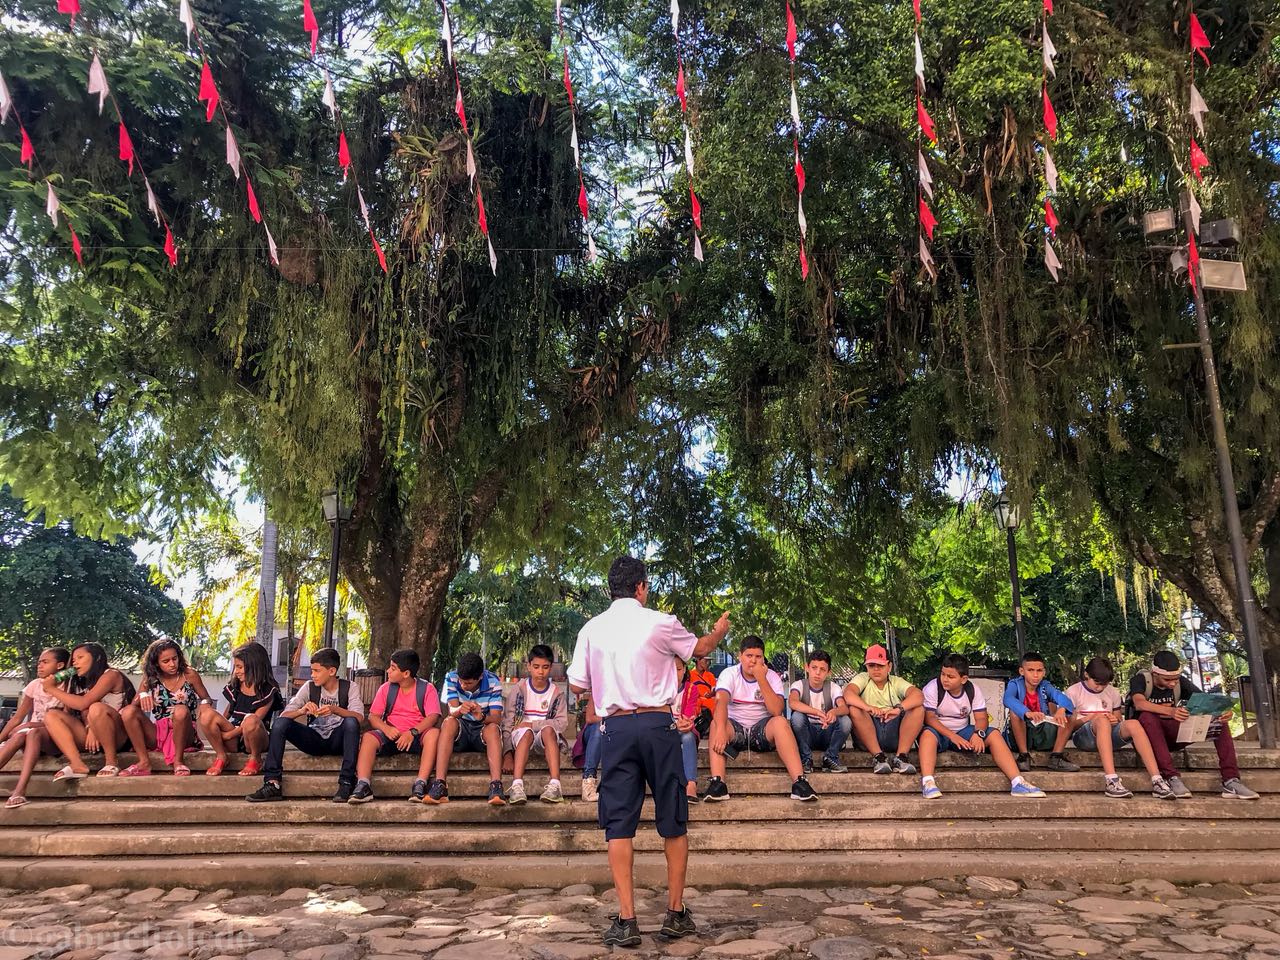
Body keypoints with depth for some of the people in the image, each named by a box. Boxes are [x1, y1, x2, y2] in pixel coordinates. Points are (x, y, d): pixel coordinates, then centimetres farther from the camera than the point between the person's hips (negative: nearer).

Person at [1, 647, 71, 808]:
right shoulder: (35, 685, 9)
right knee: (20, 735, -30)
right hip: (34, 734, 3)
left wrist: (31, 725, -18)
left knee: (33, 733, -34)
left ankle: (20, 790, -44)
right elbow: (17, 718, 8)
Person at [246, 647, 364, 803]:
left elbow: (359, 717, -19)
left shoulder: (350, 688, -3)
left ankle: (346, 783, -33)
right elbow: (284, 715, -5)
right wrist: (301, 711, -27)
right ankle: (273, 783, -24)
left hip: (338, 741, -2)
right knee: (280, 723, -21)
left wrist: (335, 709, -36)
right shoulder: (309, 687, 3)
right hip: (313, 740, 3)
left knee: (351, 722, -35)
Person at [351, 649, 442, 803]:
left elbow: (433, 716, -13)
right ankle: (363, 786, -36)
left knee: (434, 732, -34)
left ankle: (420, 784, -39)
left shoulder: (427, 688, -2)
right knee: (368, 737, -26)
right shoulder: (386, 688, 8)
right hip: (392, 735, 3)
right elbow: (373, 716, 2)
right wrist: (386, 728, -19)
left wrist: (413, 732, -28)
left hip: (418, 736, -3)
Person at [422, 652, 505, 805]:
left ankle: (496, 786, -45)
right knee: (449, 722, -31)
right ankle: (440, 785, -41)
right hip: (460, 731, 1)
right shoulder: (451, 677, -11)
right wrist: (460, 710, -44)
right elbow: (452, 712, -19)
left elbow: (496, 719, -20)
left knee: (493, 728, -34)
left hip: (483, 730, -1)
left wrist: (482, 716, -44)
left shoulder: (493, 683, -14)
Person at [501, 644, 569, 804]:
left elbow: (562, 722, -2)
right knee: (526, 732, -35)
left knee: (548, 730, -34)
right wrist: (508, 753, -15)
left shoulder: (557, 693, 8)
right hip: (521, 737, -1)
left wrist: (533, 724, -12)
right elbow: (507, 722, -3)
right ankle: (517, 786, -49)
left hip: (546, 738, 1)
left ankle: (554, 785, -46)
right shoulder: (518, 689, 4)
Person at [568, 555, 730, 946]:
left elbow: (576, 685, 7)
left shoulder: (592, 629, 3)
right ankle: (676, 913, 18)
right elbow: (700, 648, 16)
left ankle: (626, 920, 3)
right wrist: (720, 631, 37)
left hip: (616, 727, 1)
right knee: (673, 820, 11)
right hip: (658, 723, -1)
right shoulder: (660, 623, -3)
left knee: (619, 822, 5)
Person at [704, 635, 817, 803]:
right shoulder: (729, 674, -8)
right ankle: (717, 783, -41)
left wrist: (761, 679, -24)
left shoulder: (772, 676, -4)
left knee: (780, 722, -31)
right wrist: (720, 730, -44)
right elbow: (721, 702, -26)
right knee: (717, 723, -32)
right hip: (735, 728, 0)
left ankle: (799, 781, -36)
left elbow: (776, 711, -18)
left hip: (763, 729, 1)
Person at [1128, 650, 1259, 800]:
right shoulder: (1141, 680, -12)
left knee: (1219, 721, -13)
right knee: (1147, 717, -38)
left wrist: (1223, 711, -31)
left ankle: (1231, 781, -22)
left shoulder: (1181, 682, 2)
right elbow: (1139, 703, -32)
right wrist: (1170, 711, -48)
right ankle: (1171, 777, -41)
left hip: (1174, 735, 5)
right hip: (1148, 735, -4)